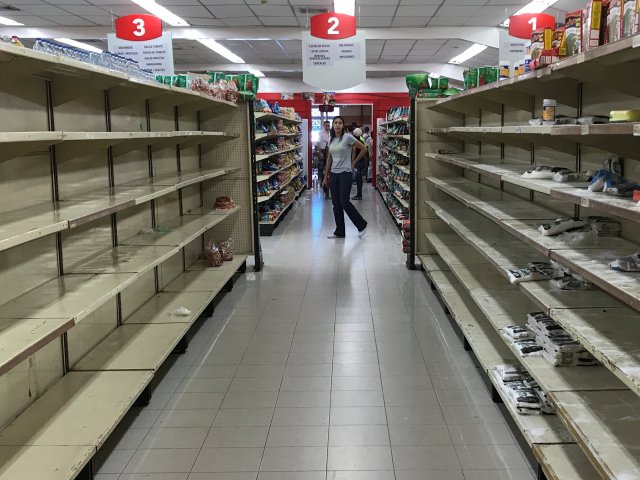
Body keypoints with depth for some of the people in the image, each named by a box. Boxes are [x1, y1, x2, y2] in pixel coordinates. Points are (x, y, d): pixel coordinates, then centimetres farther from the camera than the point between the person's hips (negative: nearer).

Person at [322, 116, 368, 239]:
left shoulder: (348, 137, -9)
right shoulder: (331, 140, 10)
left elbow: (363, 149, -4)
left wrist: (354, 162, 2)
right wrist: (326, 176, 15)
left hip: (345, 173, -6)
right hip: (333, 174, 6)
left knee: (344, 202, -10)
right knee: (336, 204, 6)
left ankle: (362, 225, 8)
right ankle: (339, 232, 14)